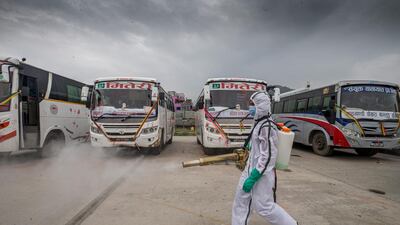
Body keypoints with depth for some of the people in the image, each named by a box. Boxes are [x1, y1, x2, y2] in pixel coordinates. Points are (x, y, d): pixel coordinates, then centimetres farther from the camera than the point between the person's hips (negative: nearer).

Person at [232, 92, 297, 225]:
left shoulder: (267, 126, -22)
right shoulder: (259, 123, 7)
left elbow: (267, 156, -23)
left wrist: (253, 178, -22)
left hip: (261, 172, -9)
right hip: (252, 168, 9)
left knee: (263, 206, 5)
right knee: (241, 199, 14)